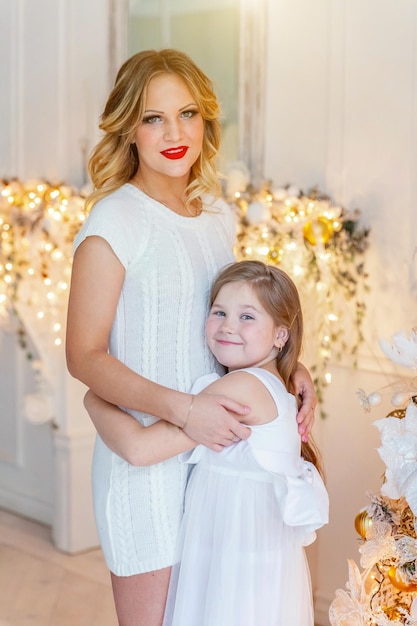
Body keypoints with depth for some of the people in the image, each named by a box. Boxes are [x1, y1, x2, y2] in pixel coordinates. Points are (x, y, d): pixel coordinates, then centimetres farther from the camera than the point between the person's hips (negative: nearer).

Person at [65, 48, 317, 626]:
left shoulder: (218, 214, 7)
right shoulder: (115, 221, -13)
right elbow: (85, 355, -15)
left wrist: (289, 365, 2)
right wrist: (181, 409, -25)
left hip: (214, 448, 6)